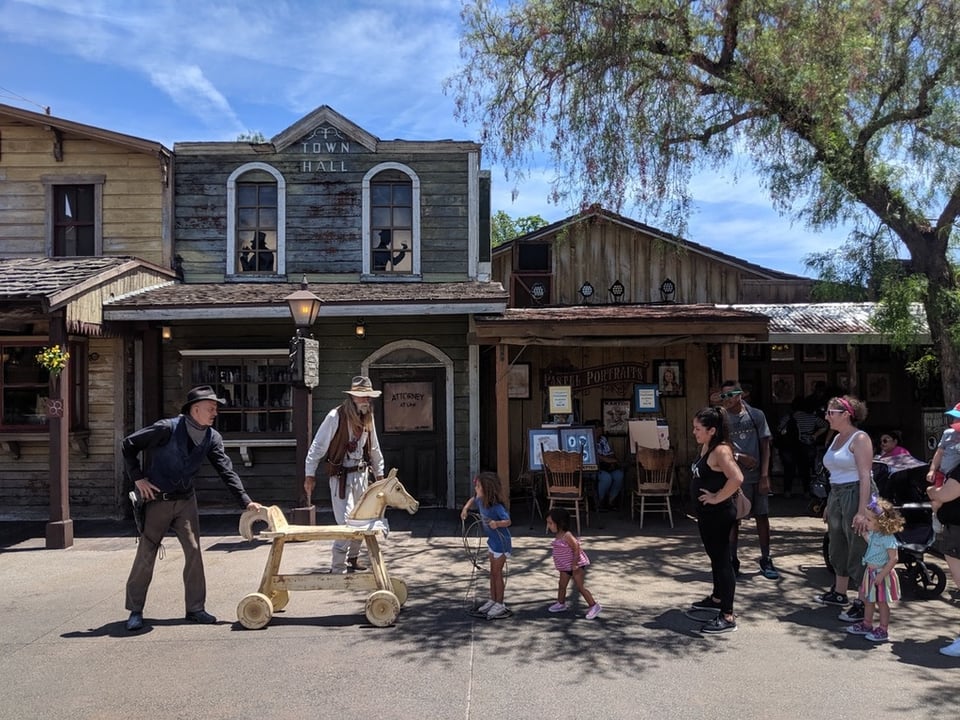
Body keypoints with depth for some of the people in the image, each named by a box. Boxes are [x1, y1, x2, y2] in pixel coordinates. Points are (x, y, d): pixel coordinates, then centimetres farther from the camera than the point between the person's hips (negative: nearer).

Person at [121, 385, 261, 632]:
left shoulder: (212, 438, -3)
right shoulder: (168, 428, -18)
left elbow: (226, 471, -5)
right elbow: (128, 445, -10)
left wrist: (246, 501, -14)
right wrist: (138, 478, -12)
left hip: (186, 500, 4)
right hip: (157, 499, -4)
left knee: (194, 551, 1)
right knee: (146, 555, 3)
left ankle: (195, 608, 13)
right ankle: (135, 611, 18)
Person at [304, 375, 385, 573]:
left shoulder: (368, 417, 5)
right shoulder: (336, 417, -16)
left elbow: (374, 448, 16)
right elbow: (318, 446, -12)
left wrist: (379, 473, 20)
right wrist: (310, 474, -13)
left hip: (361, 474, 7)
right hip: (341, 476, -7)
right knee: (346, 523, -10)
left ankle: (353, 558, 34)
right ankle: (338, 568, 1)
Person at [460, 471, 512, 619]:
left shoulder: (496, 506, -30)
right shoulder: (480, 500, -5)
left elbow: (508, 521, -36)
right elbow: (473, 500, 17)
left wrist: (497, 523, -54)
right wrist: (465, 508, 1)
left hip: (501, 542, -8)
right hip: (492, 540, 8)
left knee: (497, 572, 1)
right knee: (493, 572, 18)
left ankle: (500, 605, 14)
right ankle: (492, 600, 30)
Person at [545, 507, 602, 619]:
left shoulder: (567, 536, -25)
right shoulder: (557, 535, 4)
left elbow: (577, 550, -25)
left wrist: (574, 565, -24)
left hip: (575, 565, -9)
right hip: (565, 567, 9)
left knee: (580, 586, -6)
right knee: (562, 585, 18)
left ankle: (594, 606, 2)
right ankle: (561, 603, 36)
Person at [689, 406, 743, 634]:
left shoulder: (721, 450, -21)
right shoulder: (705, 447, 8)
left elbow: (737, 478, -35)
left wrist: (717, 497, -24)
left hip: (718, 514, -10)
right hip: (706, 513, 10)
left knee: (722, 560, -5)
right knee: (714, 557, 23)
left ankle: (727, 617, 1)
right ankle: (717, 598, 41)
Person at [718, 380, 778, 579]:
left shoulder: (756, 415, 1)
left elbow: (765, 447, 2)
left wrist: (764, 475, -4)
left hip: (757, 476, 1)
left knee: (762, 517, 6)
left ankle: (766, 560, 20)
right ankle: (732, 561, 16)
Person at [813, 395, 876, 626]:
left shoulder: (859, 439, -12)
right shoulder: (837, 438, 14)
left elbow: (865, 476, -19)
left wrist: (862, 511, -25)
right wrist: (829, 506, 17)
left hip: (856, 495, -9)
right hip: (837, 496, 9)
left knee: (859, 550, -4)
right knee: (839, 548, 18)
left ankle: (863, 603, 2)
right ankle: (839, 593, 31)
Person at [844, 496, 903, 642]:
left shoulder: (888, 538, -24)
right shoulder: (872, 533, 3)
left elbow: (893, 559, -24)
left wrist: (882, 574, -24)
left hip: (882, 574, -9)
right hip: (870, 572, 9)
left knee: (881, 602, 4)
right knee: (867, 600, 18)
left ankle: (883, 630, 16)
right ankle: (866, 624, 31)